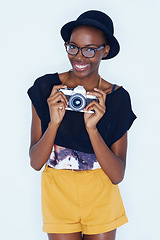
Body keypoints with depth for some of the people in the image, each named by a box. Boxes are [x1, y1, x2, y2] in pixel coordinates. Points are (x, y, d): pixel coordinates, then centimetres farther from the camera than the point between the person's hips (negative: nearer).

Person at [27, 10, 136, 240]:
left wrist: (92, 128, -25)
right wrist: (54, 123, -25)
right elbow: (36, 162, -9)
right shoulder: (46, 88, -9)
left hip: (101, 198, 1)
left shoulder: (117, 98, -9)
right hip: (58, 194, 0)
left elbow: (117, 175, -13)